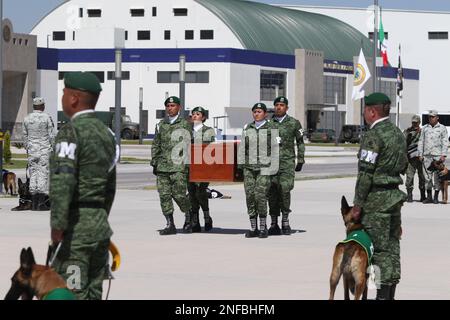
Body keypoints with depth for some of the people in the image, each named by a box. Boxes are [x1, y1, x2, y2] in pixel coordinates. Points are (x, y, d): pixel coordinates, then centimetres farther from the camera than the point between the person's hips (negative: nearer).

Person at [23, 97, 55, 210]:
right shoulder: (47, 118, -6)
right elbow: (51, 136, -5)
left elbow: (25, 137, 10)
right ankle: (41, 203, -8)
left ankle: (34, 203, 5)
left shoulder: (27, 119, 5)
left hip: (31, 151, 4)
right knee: (43, 173, -3)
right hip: (45, 150, -4)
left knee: (33, 174, 7)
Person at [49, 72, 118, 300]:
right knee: (93, 294, 12)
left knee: (72, 296, -7)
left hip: (77, 228, -8)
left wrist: (57, 225, -23)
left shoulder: (71, 132, -12)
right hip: (100, 226, 8)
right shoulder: (106, 133, 15)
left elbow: (63, 181, -23)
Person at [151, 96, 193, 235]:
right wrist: (154, 163, 12)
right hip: (162, 165, 5)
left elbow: (190, 144, 3)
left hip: (179, 165, -5)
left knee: (178, 194, -10)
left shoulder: (185, 124, 4)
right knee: (164, 194, -1)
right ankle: (170, 225, 5)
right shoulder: (161, 125, 17)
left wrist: (189, 163, -3)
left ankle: (189, 218, 14)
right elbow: (156, 145, 20)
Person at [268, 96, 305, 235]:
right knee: (272, 192, 0)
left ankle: (285, 221, -3)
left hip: (287, 161, -2)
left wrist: (300, 161, 6)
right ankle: (274, 223, 7)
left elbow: (300, 143, 12)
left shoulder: (294, 123, 6)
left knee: (285, 189, -16)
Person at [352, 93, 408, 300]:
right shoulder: (398, 133, 13)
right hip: (395, 195, 9)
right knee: (392, 244, 11)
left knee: (379, 247, -5)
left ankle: (383, 295, -6)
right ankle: (391, 293, 15)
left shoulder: (373, 136, -15)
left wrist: (358, 204, -13)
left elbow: (365, 173, -17)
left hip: (377, 197, -9)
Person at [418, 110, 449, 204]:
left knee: (437, 177, -4)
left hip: (438, 155, -3)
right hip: (427, 156, 3)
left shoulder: (442, 128, 5)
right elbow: (421, 142, 15)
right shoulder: (425, 128, 14)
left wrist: (443, 155, -8)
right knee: (427, 176, 1)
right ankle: (429, 197, 7)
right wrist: (420, 154, 7)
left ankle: (436, 197, 1)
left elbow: (445, 143, 1)